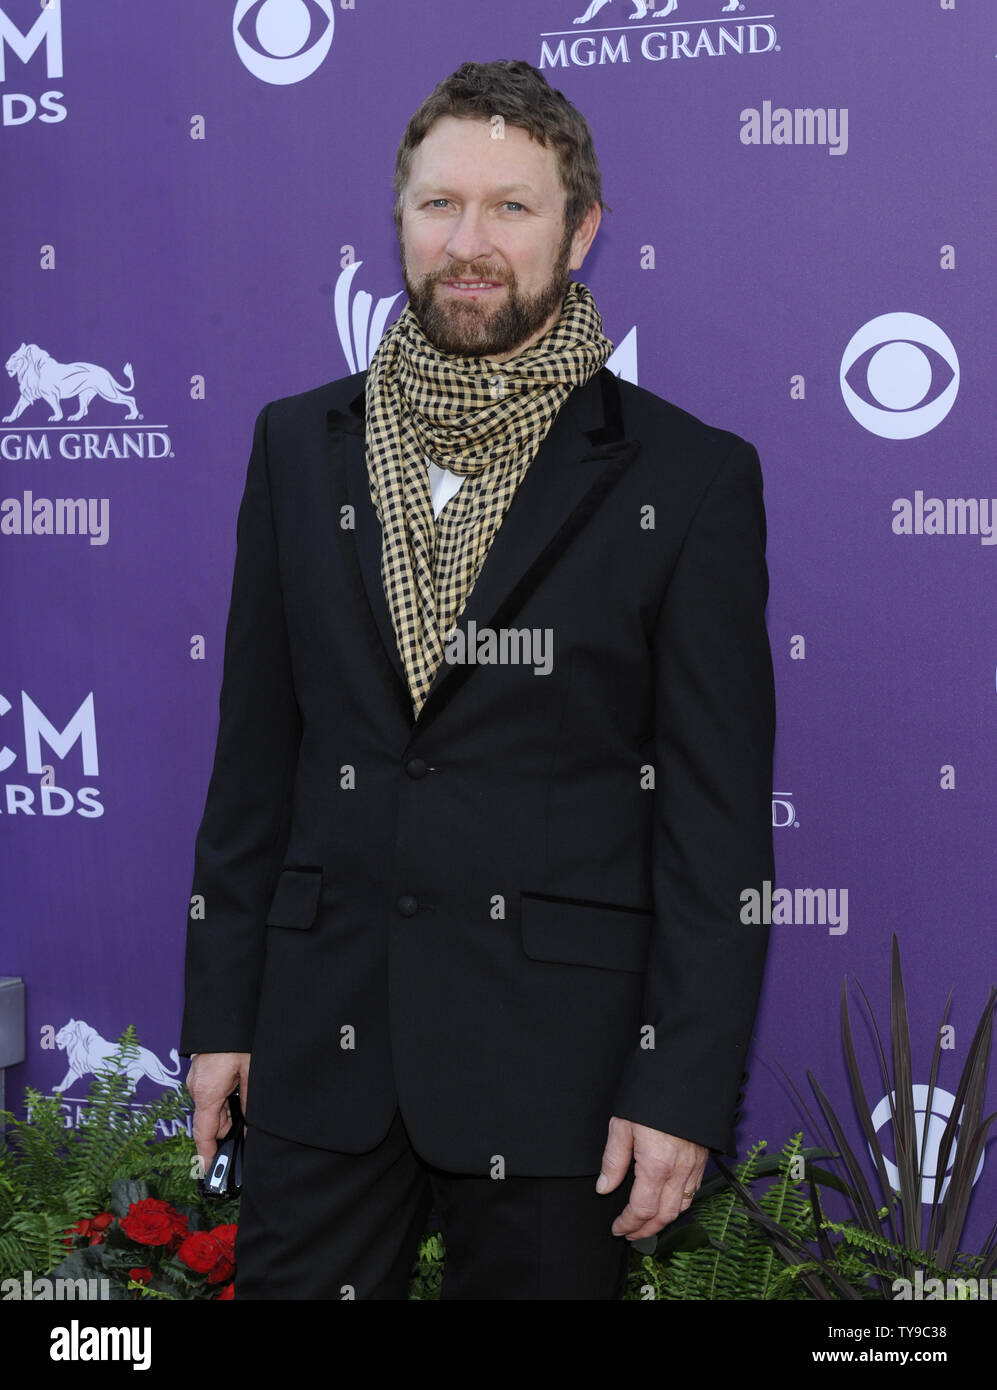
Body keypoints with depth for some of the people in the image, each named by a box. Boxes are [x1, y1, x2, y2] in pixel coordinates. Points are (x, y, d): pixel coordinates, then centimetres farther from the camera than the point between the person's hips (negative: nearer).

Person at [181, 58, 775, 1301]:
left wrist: (684, 1086, -9)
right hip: (322, 1038, 3)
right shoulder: (301, 444, 7)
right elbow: (254, 754, 9)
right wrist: (219, 1010, 7)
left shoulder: (691, 480, -4)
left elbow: (718, 820, -5)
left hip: (557, 1054, -3)